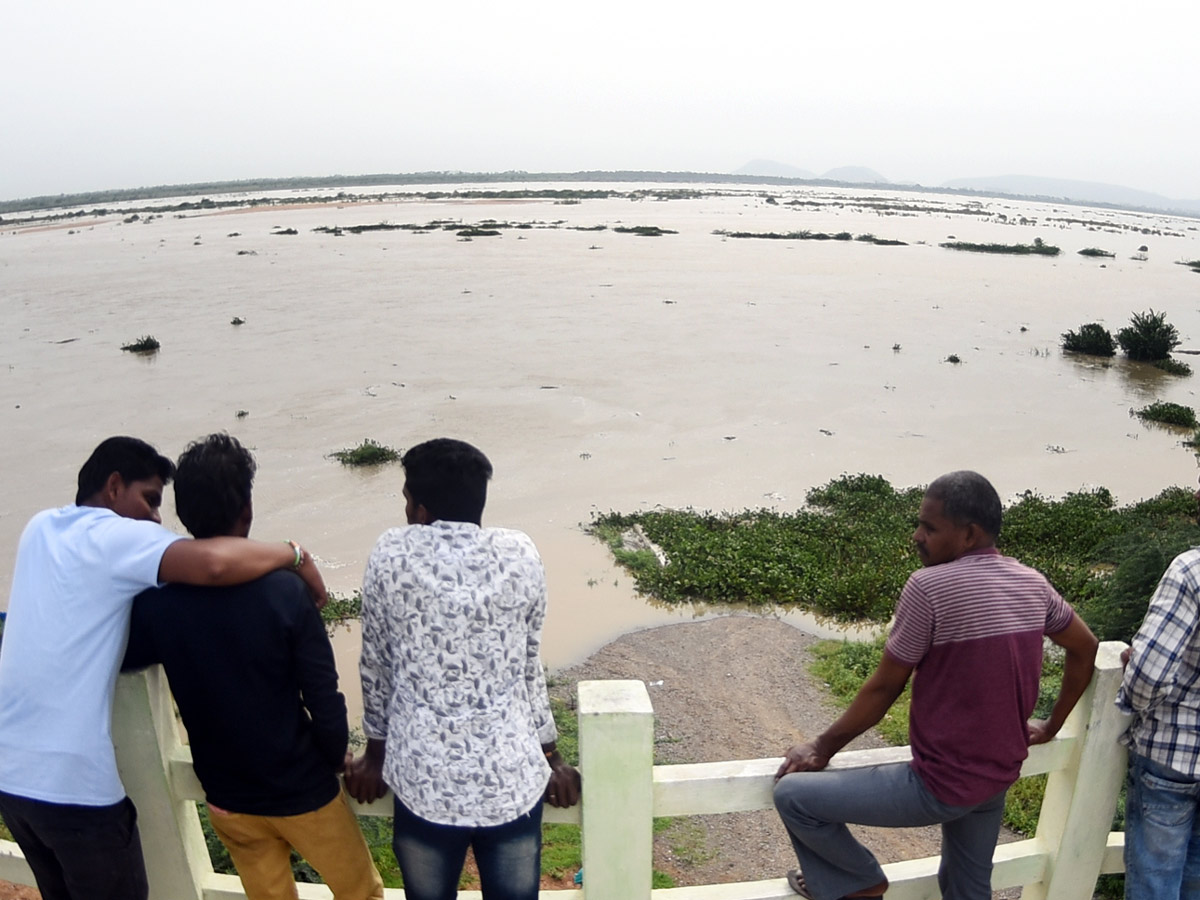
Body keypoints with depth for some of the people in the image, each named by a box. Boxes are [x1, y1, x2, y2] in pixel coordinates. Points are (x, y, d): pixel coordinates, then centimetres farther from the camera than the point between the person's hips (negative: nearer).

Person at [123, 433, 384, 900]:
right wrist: (336, 760, -2)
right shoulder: (284, 591, -24)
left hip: (226, 798, 4)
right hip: (302, 790, -4)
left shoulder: (157, 598, -14)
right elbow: (324, 701, -20)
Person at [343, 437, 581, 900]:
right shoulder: (521, 555, -3)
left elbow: (376, 666, 3)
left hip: (424, 781, 0)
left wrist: (376, 751, 19)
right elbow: (529, 667, 5)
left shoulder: (390, 556, -7)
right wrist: (550, 755, 17)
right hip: (512, 780, 1)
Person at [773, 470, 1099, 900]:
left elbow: (883, 689, -17)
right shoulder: (1032, 584, -2)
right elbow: (1085, 649, 14)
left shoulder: (929, 586, -23)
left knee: (791, 794, -4)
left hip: (940, 785, -8)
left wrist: (822, 748, -4)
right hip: (999, 776, 8)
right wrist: (1051, 725, 24)